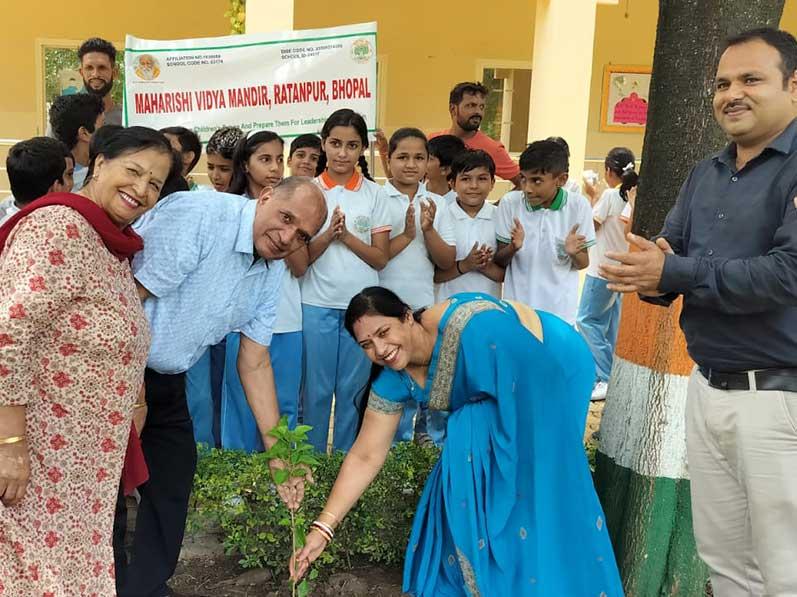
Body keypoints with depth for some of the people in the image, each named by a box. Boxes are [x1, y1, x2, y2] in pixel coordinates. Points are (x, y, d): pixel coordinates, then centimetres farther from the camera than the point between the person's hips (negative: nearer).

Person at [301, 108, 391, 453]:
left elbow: (380, 258, 0)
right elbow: (300, 256, -2)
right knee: (316, 389, 7)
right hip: (316, 304, 0)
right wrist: (329, 233, -18)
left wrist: (347, 236, -14)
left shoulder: (375, 195, 3)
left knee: (352, 390, 8)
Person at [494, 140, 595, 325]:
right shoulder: (509, 202, -8)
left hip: (560, 311, 0)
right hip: (516, 307, 1)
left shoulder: (579, 205, -8)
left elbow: (583, 263, 1)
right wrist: (513, 247, -22)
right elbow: (499, 261, -1)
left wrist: (573, 253, -20)